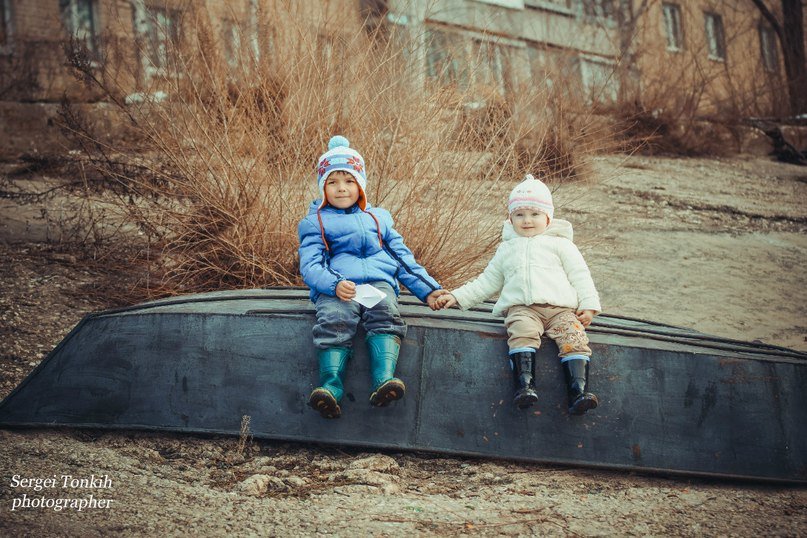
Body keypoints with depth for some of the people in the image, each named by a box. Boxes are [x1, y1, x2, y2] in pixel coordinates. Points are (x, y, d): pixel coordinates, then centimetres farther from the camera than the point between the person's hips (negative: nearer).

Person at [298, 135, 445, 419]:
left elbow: (403, 258, 29)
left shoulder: (378, 218, 31)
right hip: (335, 288, -2)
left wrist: (428, 290, 15)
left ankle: (384, 380, -49)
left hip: (379, 281, 2)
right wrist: (335, 285, -17)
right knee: (334, 322, -34)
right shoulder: (315, 223, 20)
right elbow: (310, 266, 5)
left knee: (385, 317, -31)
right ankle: (330, 386, -45)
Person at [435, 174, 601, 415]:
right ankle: (524, 384, -46)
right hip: (521, 307, 0)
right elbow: (488, 282, 33)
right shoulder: (506, 249, 30)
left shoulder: (559, 244, 21)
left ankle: (579, 391, -37)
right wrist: (458, 296, 23)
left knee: (574, 338, -28)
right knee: (523, 332, -34)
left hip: (559, 307, 0)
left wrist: (588, 305, 0)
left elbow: (580, 275, 15)